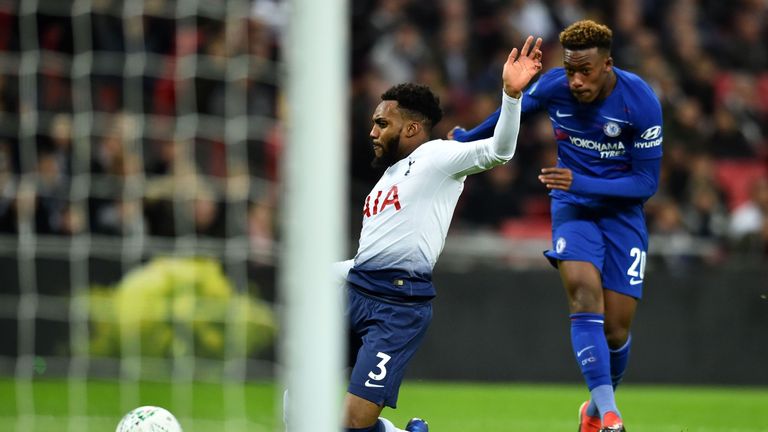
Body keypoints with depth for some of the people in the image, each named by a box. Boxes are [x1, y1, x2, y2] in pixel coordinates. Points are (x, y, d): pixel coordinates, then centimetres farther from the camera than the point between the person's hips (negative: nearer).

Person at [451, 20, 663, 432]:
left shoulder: (641, 102, -19)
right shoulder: (552, 86, -12)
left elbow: (646, 182, -15)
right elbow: (514, 110, 11)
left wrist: (579, 182, -25)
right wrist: (468, 139, 22)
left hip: (621, 210, -1)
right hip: (573, 207, 1)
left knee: (616, 330, -2)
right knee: (583, 291, -27)